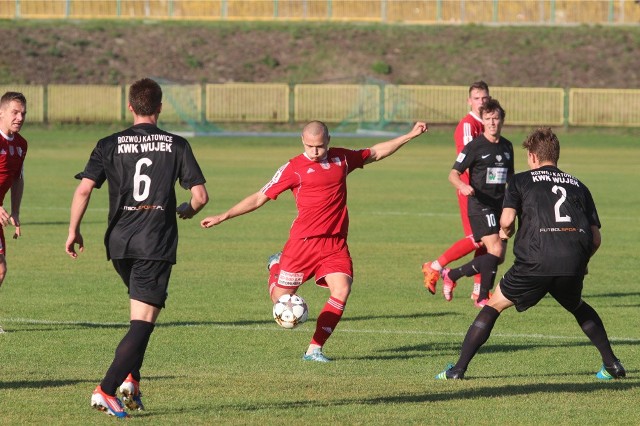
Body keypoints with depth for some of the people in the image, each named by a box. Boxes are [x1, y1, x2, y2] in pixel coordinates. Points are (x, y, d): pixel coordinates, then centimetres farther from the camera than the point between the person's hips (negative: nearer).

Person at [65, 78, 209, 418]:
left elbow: (83, 190, -6)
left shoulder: (109, 145, 3)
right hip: (157, 243, -4)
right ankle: (106, 390, -19)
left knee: (141, 310, 26)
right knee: (143, 321, -6)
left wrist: (73, 231, 5)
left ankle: (130, 378, 12)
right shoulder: (176, 145, 1)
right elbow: (200, 195, -1)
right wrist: (188, 210, 21)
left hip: (119, 242, 4)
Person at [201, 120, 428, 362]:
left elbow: (375, 153, 26)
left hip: (335, 242, 3)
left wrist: (410, 136, 25)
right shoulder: (294, 168, -4)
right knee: (281, 298, 3)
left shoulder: (342, 158, 9)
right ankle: (276, 266, 39)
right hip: (303, 240, -3)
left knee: (342, 290, -17)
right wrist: (223, 217, -5)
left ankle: (314, 349, -9)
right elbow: (259, 198, -1)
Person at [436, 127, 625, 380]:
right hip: (574, 261, 3)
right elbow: (595, 238, 17)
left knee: (494, 305, 14)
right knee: (578, 307, 33)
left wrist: (505, 232, 23)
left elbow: (506, 220, -1)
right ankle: (612, 364, 24)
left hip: (535, 263, -3)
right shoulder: (578, 186, 23)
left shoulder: (521, 181, 14)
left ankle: (458, 369, 8)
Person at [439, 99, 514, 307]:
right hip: (480, 205, -7)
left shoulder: (507, 146, 12)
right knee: (495, 250, -18)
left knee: (497, 258, 7)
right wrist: (462, 186, -29)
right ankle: (483, 298, -7)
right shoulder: (475, 146, -8)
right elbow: (453, 174, -9)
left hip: (499, 205, 7)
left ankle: (452, 275, 22)